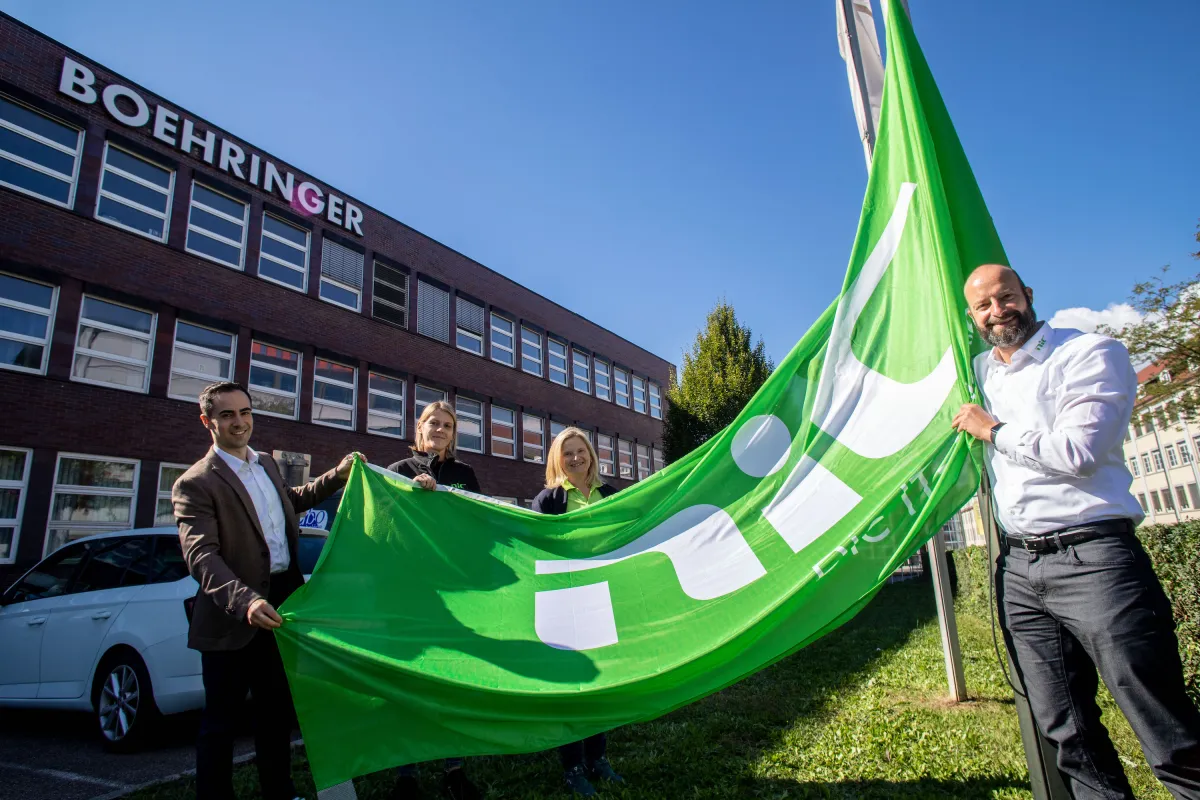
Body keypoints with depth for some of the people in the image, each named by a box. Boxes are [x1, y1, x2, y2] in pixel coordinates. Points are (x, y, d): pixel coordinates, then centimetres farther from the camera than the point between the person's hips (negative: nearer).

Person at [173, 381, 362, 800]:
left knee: (277, 710, 20)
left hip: (281, 605, 7)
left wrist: (337, 476, 20)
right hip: (233, 620, -7)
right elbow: (200, 555, -25)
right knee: (221, 719, 8)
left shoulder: (267, 464, 10)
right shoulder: (196, 483, -14)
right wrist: (245, 602, -39)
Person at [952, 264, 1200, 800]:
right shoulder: (979, 373, 16)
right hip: (1017, 569, 6)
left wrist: (994, 430, -5)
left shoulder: (1090, 352, -2)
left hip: (1092, 558, -5)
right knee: (1067, 736, 11)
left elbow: (1077, 450, -16)